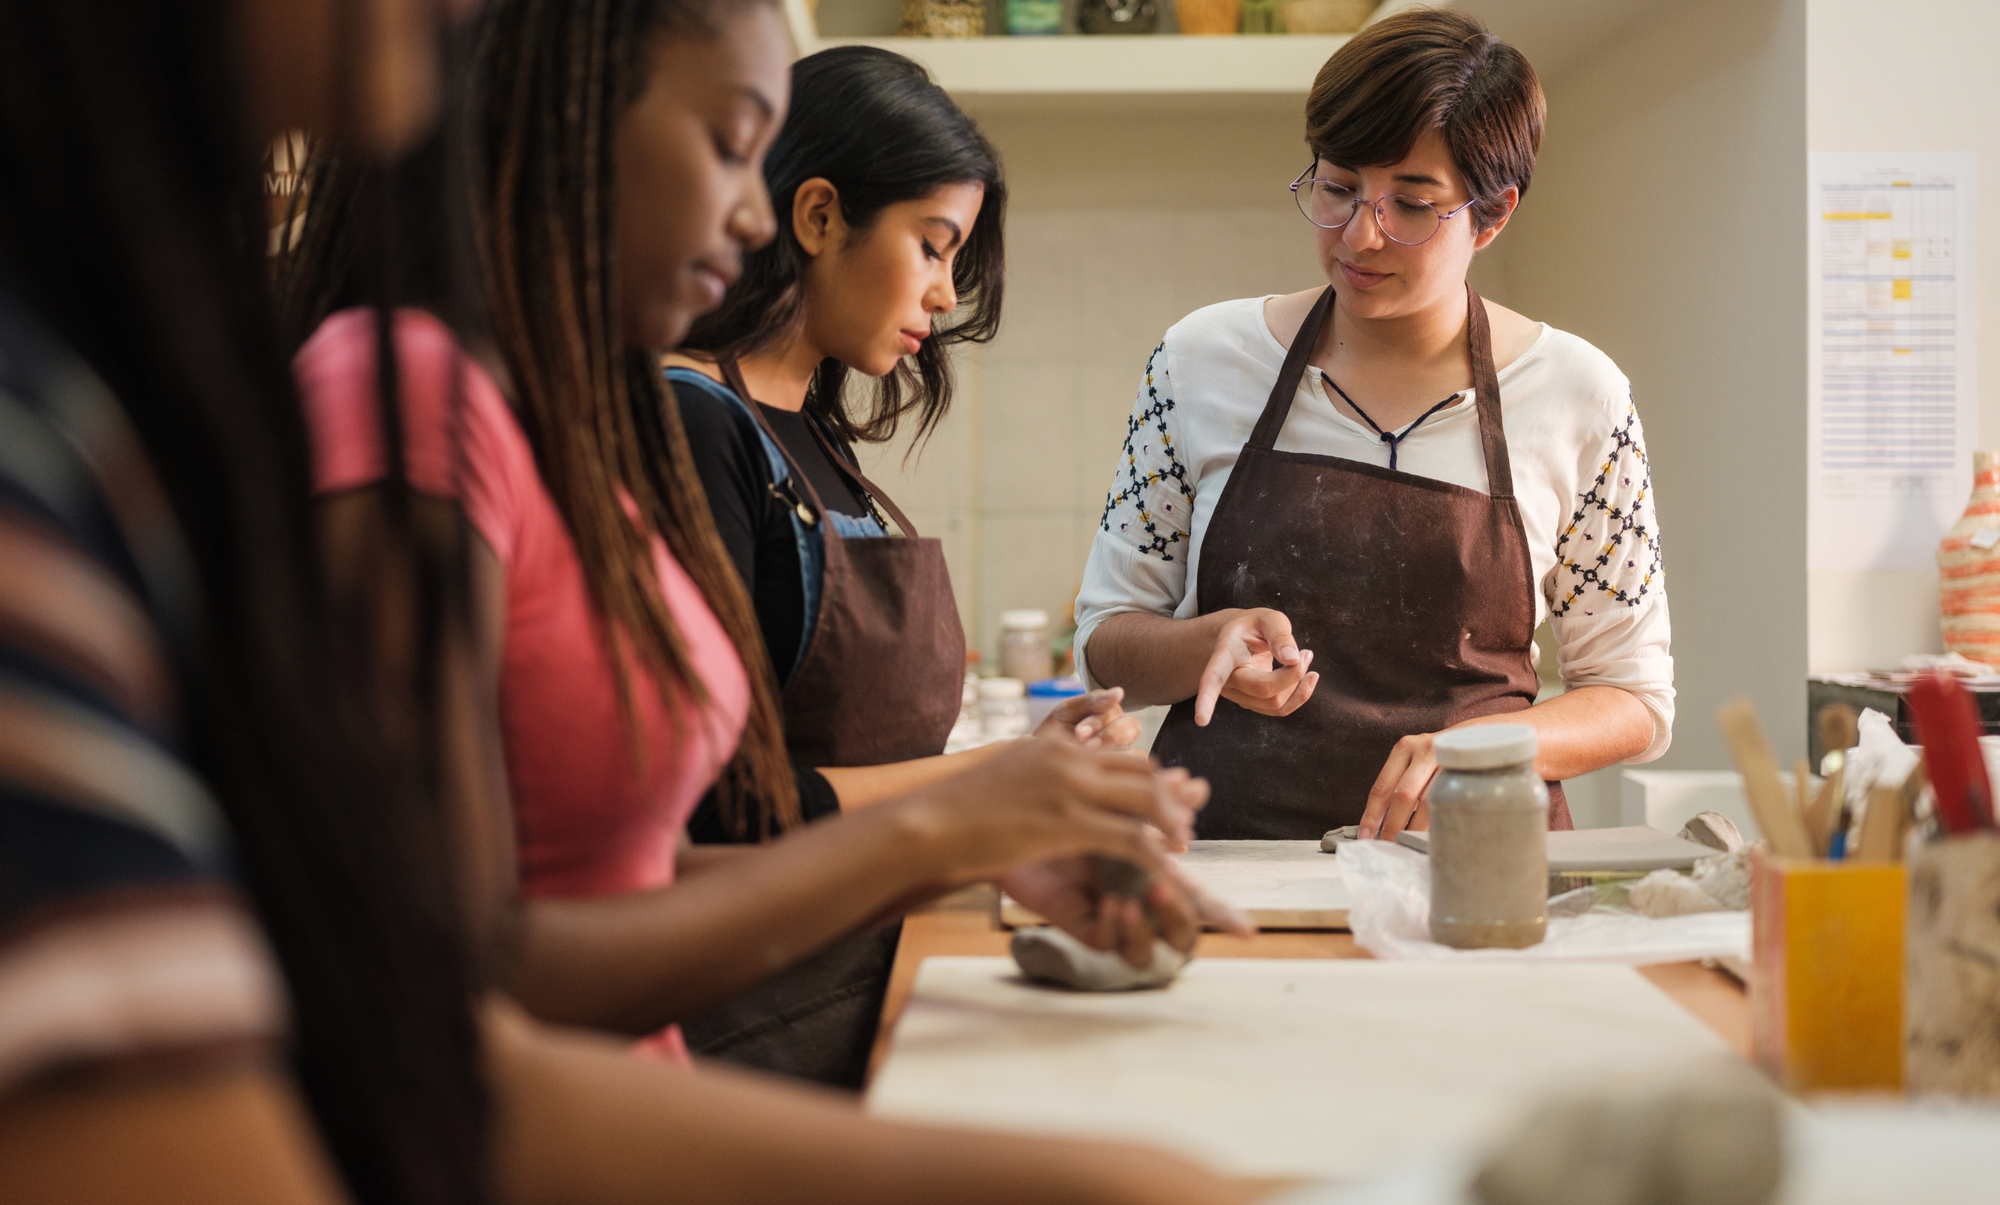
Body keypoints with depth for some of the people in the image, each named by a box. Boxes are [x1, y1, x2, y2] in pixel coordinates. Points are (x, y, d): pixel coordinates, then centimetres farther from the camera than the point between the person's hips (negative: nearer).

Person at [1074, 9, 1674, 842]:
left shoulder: (1578, 397, 2)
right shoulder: (1204, 360, 3)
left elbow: (1635, 704, 7)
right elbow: (1106, 637, 10)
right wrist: (1212, 643, -12)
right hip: (1222, 849, 1)